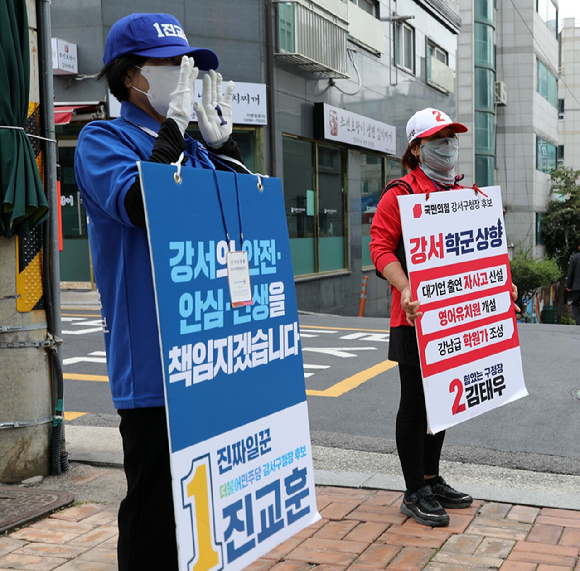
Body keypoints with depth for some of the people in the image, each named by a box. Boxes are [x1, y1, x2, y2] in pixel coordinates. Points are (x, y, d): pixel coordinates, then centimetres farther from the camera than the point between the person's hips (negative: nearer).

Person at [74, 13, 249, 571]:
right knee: (155, 505, 1)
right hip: (152, 363, -7)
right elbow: (141, 205, -21)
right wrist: (174, 127, -16)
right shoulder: (102, 140, -3)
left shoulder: (193, 150, 17)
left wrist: (222, 141, 9)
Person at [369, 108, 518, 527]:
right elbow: (381, 246, -15)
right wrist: (404, 289, -30)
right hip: (416, 318, -7)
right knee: (416, 402, 1)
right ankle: (415, 494, 12)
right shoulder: (400, 194, -8)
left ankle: (433, 480, 31)